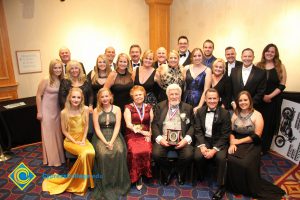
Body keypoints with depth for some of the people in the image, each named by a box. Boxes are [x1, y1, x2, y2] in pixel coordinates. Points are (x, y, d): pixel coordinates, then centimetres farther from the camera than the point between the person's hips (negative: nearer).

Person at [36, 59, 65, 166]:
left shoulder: (62, 80, -2)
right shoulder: (45, 80, -14)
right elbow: (38, 96, -10)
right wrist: (39, 112, -10)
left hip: (58, 110, 4)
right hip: (47, 110, -4)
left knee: (58, 133, 14)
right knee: (48, 134, 7)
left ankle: (59, 156, 32)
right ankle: (51, 158, 22)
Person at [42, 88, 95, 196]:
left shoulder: (85, 109, -6)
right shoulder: (64, 112, -11)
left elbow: (86, 126, 1)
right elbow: (64, 131, -4)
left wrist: (83, 140, -10)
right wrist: (75, 142, -12)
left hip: (82, 139, 3)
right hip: (70, 140, -2)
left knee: (91, 152, -29)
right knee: (84, 153, -30)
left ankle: (84, 180, -3)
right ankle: (78, 183, -8)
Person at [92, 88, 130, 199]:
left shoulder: (117, 109, 5)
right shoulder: (96, 111, 4)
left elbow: (117, 126, -3)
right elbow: (97, 128, -3)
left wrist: (112, 141, -17)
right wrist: (105, 142, -17)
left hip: (114, 135, 1)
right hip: (100, 137, 0)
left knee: (119, 152, -28)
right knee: (103, 154, -30)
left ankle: (117, 183, -11)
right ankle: (105, 185, -13)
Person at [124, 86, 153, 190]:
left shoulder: (149, 107, 15)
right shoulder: (128, 107, 7)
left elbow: (152, 123, 8)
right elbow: (128, 124, -5)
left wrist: (149, 135, -8)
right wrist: (141, 131, -15)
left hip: (146, 135, 2)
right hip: (132, 135, -2)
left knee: (146, 151, -27)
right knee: (135, 152, -29)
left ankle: (143, 174, -3)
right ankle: (136, 177, -8)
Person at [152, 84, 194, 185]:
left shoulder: (188, 107, 11)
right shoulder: (160, 106, 11)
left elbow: (192, 126, 6)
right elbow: (154, 124, 5)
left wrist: (186, 139, -11)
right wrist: (159, 138, -11)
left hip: (181, 139, 0)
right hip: (164, 139, 0)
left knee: (188, 155, -26)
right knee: (156, 154, -26)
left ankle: (180, 171, 10)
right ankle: (167, 171, 8)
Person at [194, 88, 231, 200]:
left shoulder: (225, 113, -7)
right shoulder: (200, 112, 2)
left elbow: (225, 135, -9)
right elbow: (198, 131, 0)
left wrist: (214, 150, -20)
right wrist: (202, 146, -16)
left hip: (219, 141, -2)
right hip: (204, 140, 2)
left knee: (221, 158, -30)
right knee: (198, 156, -25)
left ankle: (221, 186, -6)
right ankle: (201, 176, 9)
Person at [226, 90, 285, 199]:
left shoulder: (257, 115, -4)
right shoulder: (235, 114, 9)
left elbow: (256, 136, -10)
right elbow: (231, 131, 5)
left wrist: (239, 141, -13)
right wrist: (232, 143, -14)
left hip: (251, 145, -3)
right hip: (237, 144, 3)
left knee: (245, 164, -28)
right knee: (230, 161, -25)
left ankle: (251, 189, 2)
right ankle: (233, 186, 2)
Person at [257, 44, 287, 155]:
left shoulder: (280, 66, 1)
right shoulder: (258, 66, 4)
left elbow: (282, 85, -4)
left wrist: (270, 96, -15)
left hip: (274, 100, 0)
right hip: (258, 99, 1)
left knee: (269, 124, 7)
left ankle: (264, 148, 23)